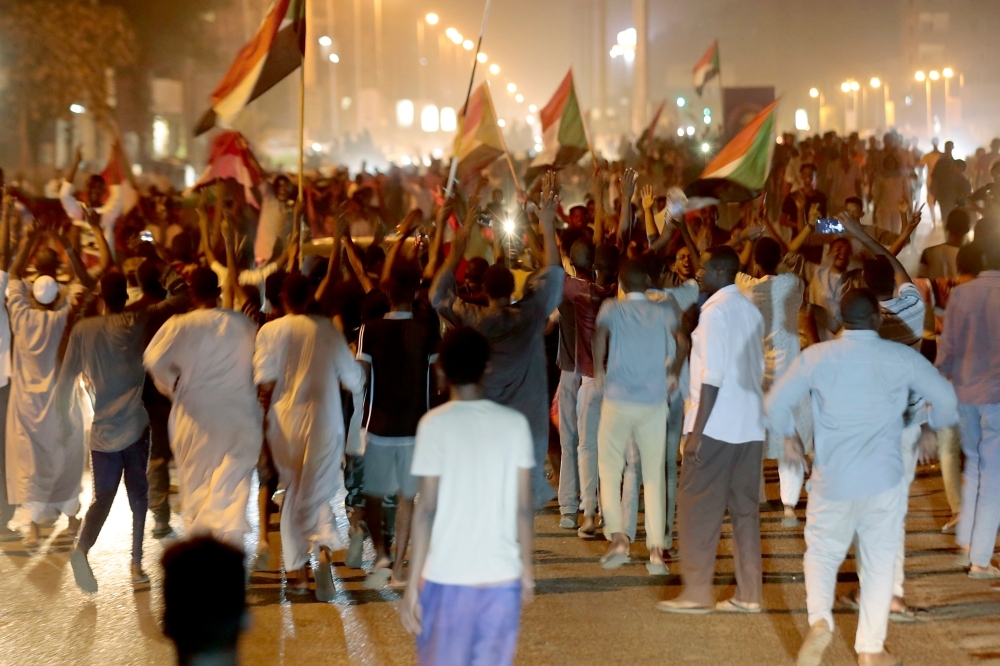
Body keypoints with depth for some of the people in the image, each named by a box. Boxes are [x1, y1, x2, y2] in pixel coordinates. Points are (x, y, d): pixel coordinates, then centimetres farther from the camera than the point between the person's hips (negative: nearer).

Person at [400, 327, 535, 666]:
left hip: (447, 577, -2)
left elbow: (426, 510, -9)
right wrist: (527, 569, 15)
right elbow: (524, 507, 3)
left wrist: (413, 583, -4)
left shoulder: (435, 424, -7)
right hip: (502, 577, 2)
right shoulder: (515, 424, 1)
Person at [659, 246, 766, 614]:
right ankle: (749, 594, 9)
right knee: (745, 508, 8)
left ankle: (696, 593, 0)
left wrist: (697, 431, -15)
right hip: (750, 425, 8)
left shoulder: (716, 311, -12)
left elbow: (712, 377, -16)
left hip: (716, 426, -8)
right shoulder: (750, 310, 12)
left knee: (698, 507, -1)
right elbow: (758, 370, 15)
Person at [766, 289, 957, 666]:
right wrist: (933, 430, 23)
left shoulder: (816, 356, -4)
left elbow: (776, 402, -2)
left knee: (822, 553, 16)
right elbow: (946, 398, 3)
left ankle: (820, 621, -9)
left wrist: (788, 436, 17)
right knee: (879, 564, 12)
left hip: (832, 480, 0)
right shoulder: (902, 358, -3)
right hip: (884, 480, 0)